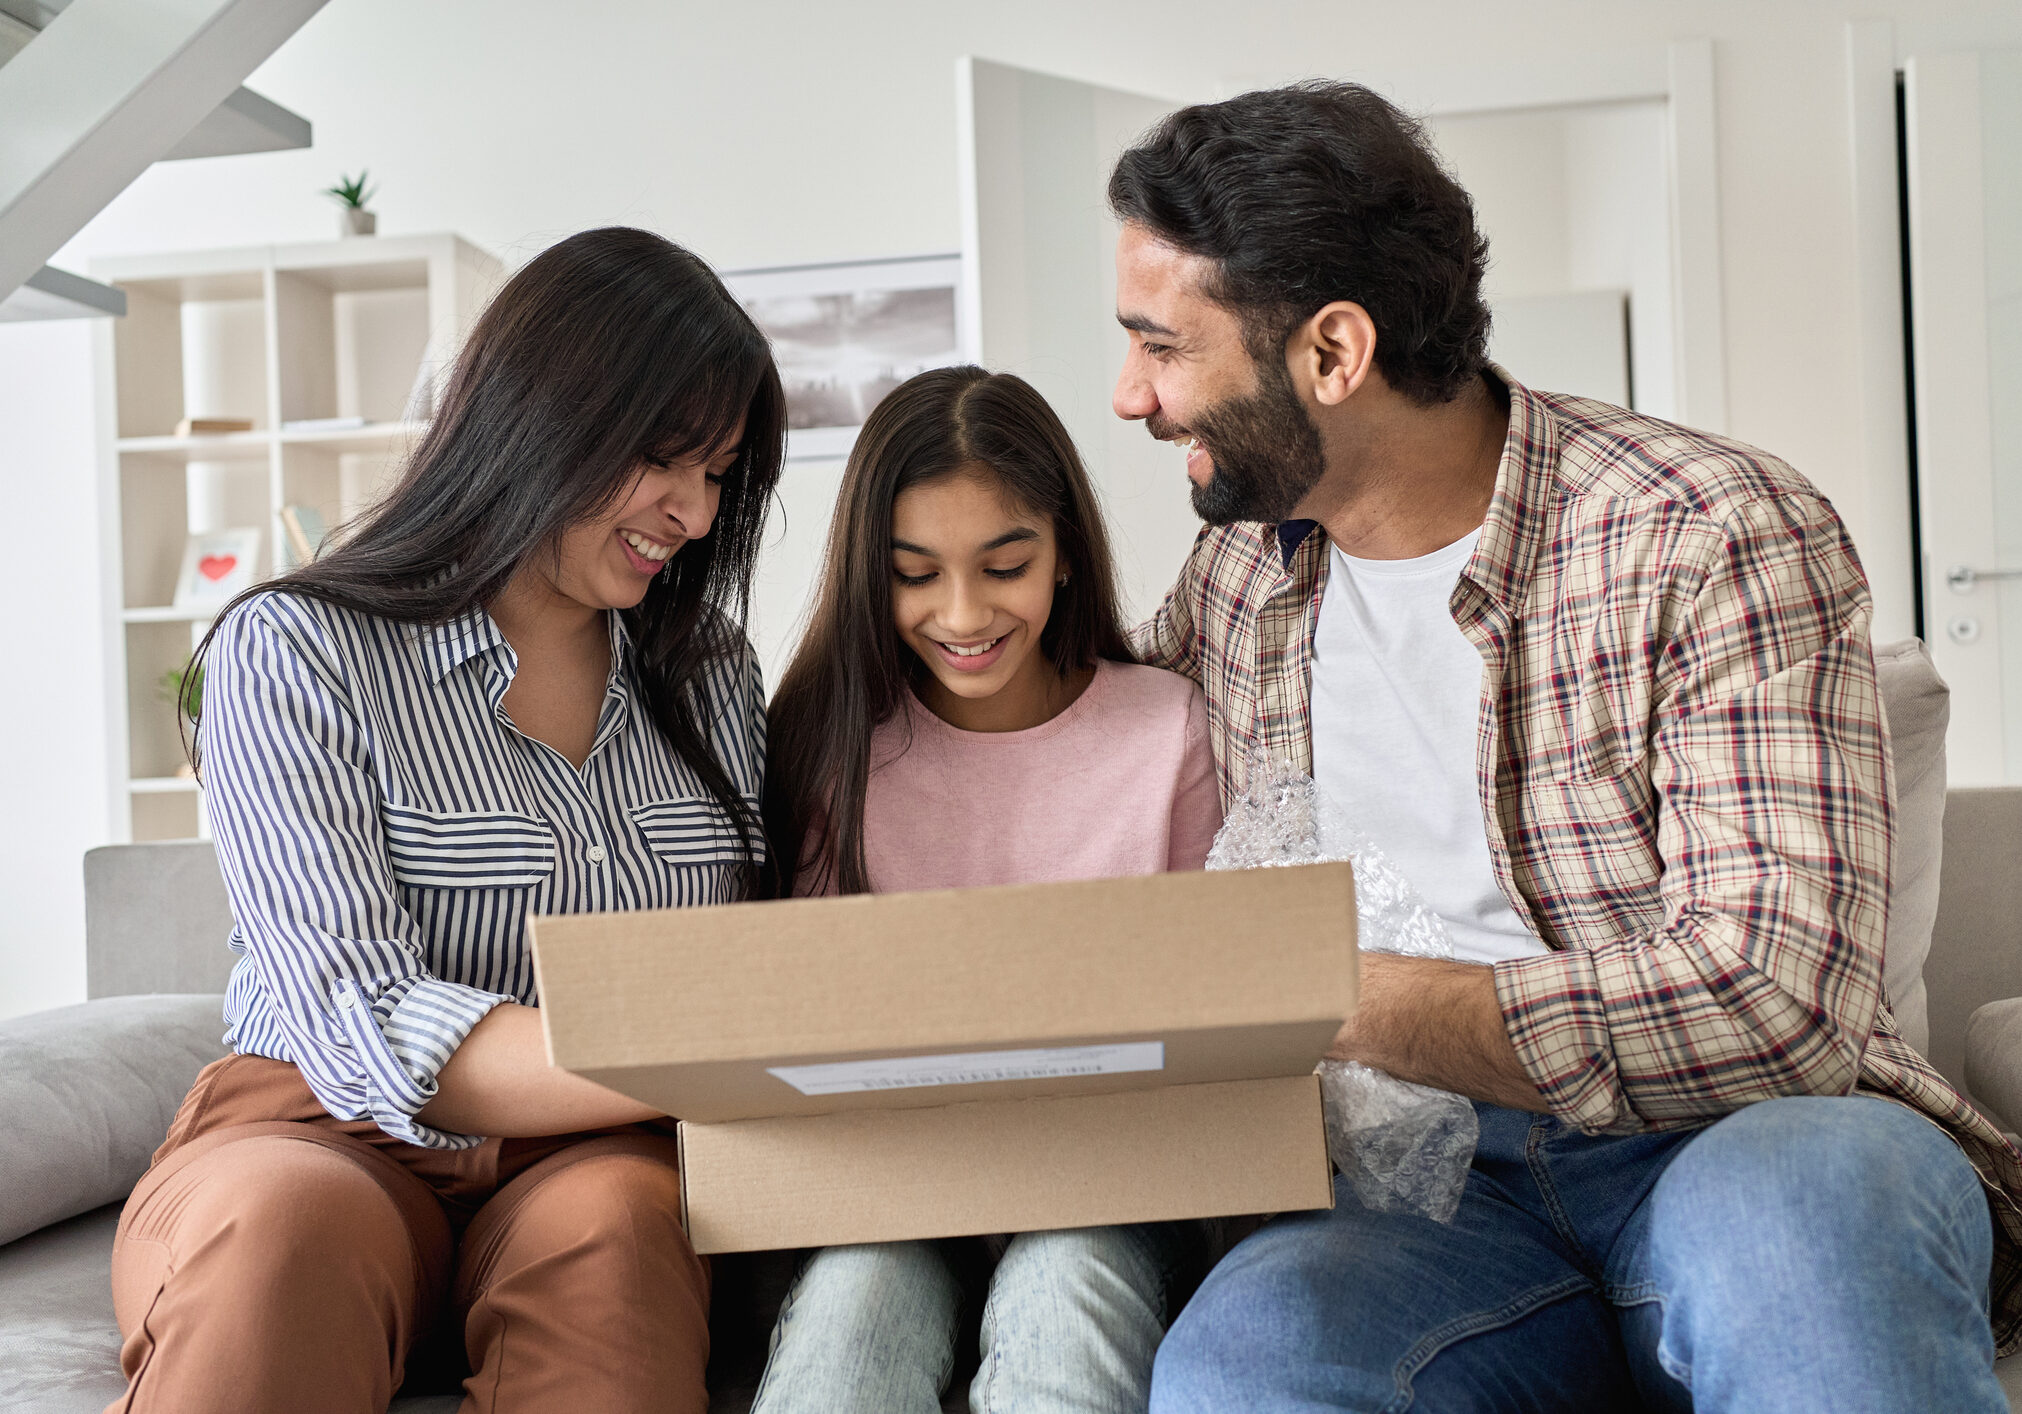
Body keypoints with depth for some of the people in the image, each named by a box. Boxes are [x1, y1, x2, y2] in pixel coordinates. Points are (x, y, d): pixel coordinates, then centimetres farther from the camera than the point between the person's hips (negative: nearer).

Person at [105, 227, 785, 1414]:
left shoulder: (710, 673, 14)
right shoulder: (297, 650, -4)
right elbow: (361, 1030, -16)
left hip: (600, 1153, 3)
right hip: (324, 1139, -3)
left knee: (613, 1221, -33)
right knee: (285, 1225, -38)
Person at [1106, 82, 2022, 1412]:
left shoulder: (1717, 538, -9)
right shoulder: (1237, 571, 10)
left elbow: (1777, 1004, -18)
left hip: (1729, 1146, -3)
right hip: (1442, 1188, 3)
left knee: (1809, 1183, -39)